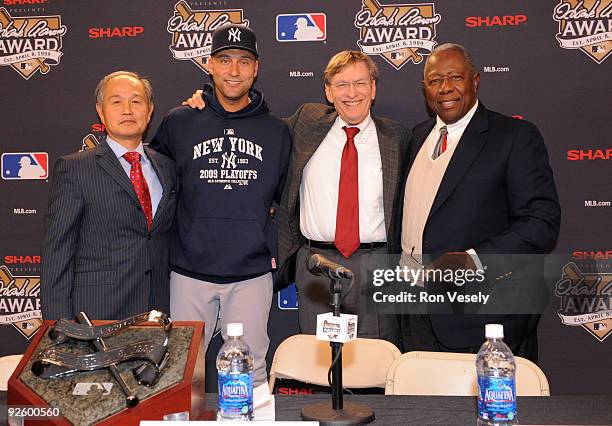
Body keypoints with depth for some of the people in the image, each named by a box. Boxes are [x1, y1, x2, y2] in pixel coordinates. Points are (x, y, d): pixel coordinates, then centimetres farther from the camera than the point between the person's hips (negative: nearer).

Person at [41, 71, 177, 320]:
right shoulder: (74, 168, -3)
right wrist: (60, 326, -10)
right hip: (97, 313, -4)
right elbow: (56, 253, -5)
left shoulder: (167, 167, 11)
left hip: (158, 310, 4)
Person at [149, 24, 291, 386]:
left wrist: (277, 251, 10)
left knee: (250, 371, 9)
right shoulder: (178, 122, 2)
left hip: (252, 274, 0)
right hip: (190, 271, 0)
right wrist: (168, 244, 10)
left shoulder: (276, 130, 4)